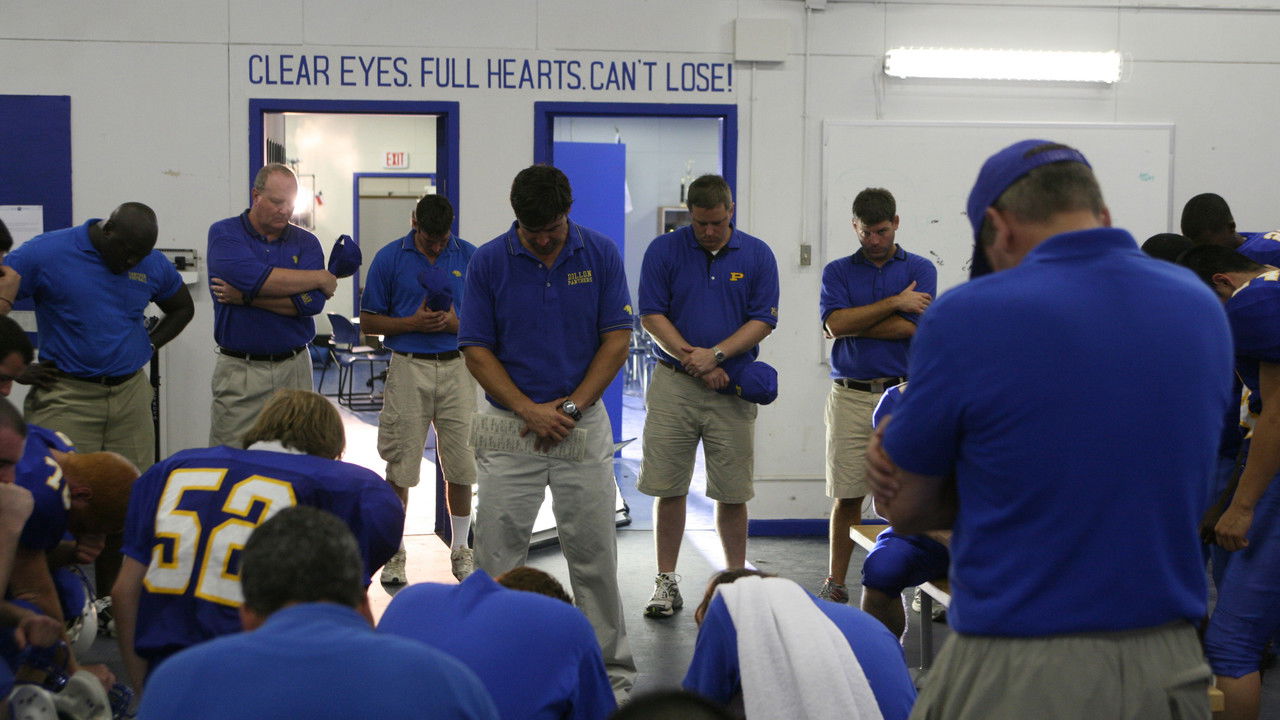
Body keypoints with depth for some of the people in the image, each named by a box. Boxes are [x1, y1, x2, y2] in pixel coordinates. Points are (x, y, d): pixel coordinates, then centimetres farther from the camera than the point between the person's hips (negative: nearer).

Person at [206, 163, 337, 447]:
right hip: (239, 371, -2)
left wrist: (246, 297, -13)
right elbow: (255, 278, -18)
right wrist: (320, 278, -7)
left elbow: (312, 303, -8)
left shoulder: (306, 242, 8)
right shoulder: (224, 233, 0)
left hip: (294, 369, 2)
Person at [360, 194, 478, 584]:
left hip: (457, 366, 1)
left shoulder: (471, 257, 4)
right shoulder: (389, 258, 1)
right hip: (409, 367, -1)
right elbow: (368, 320, 3)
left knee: (460, 464, 4)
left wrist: (457, 322, -12)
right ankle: (395, 552, 14)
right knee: (401, 466, 2)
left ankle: (460, 549, 19)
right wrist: (412, 323, -12)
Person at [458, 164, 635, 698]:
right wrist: (528, 410, -13)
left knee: (594, 554, 5)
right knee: (498, 556, 2)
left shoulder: (601, 253, -2)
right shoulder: (489, 261, -4)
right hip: (510, 427, 0)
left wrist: (570, 407, -9)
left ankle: (611, 669, 17)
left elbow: (616, 340, -2)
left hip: (583, 425, 0)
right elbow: (476, 350, -3)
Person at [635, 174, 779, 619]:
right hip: (673, 385, 0)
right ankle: (666, 582, 13)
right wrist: (691, 359, -12)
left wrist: (715, 355, -14)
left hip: (732, 388, 0)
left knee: (732, 492, 4)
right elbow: (652, 316, -1)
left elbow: (763, 321, -1)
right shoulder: (663, 250, 1)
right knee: (668, 489, 3)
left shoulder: (757, 256, 3)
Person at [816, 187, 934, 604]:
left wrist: (853, 324, -3)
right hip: (850, 396, 1)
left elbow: (912, 327, -8)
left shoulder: (920, 270, 7)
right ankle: (835, 584, 13)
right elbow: (836, 324, -8)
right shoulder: (838, 272, 10)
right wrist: (895, 302, -8)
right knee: (846, 496, 4)